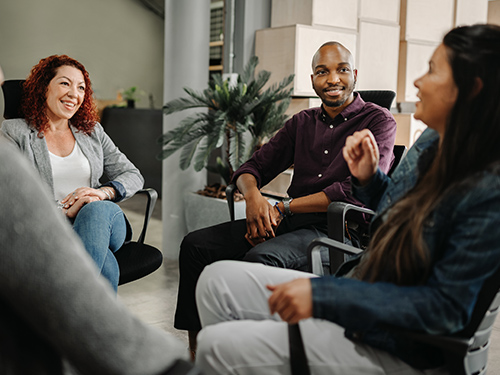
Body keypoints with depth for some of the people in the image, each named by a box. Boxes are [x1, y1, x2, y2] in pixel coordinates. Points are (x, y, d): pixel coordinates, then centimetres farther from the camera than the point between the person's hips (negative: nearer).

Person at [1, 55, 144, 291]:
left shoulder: (92, 131, 22)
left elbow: (133, 176, 17)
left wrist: (103, 192, -7)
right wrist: (64, 211, -17)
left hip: (106, 219, 4)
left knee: (97, 210, -36)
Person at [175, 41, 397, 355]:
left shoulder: (379, 121, 0)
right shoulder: (302, 123, 18)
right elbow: (253, 168, 15)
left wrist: (285, 208, -13)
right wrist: (253, 195, -11)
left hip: (338, 229, -6)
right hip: (288, 222, 6)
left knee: (261, 258, -35)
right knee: (196, 244, -10)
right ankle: (195, 349, -3)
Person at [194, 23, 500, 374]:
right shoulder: (430, 144, 3)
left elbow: (447, 308, -24)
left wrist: (324, 294, -27)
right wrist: (368, 178, -1)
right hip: (357, 288, 8)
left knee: (218, 345, -15)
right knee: (217, 279, 1)